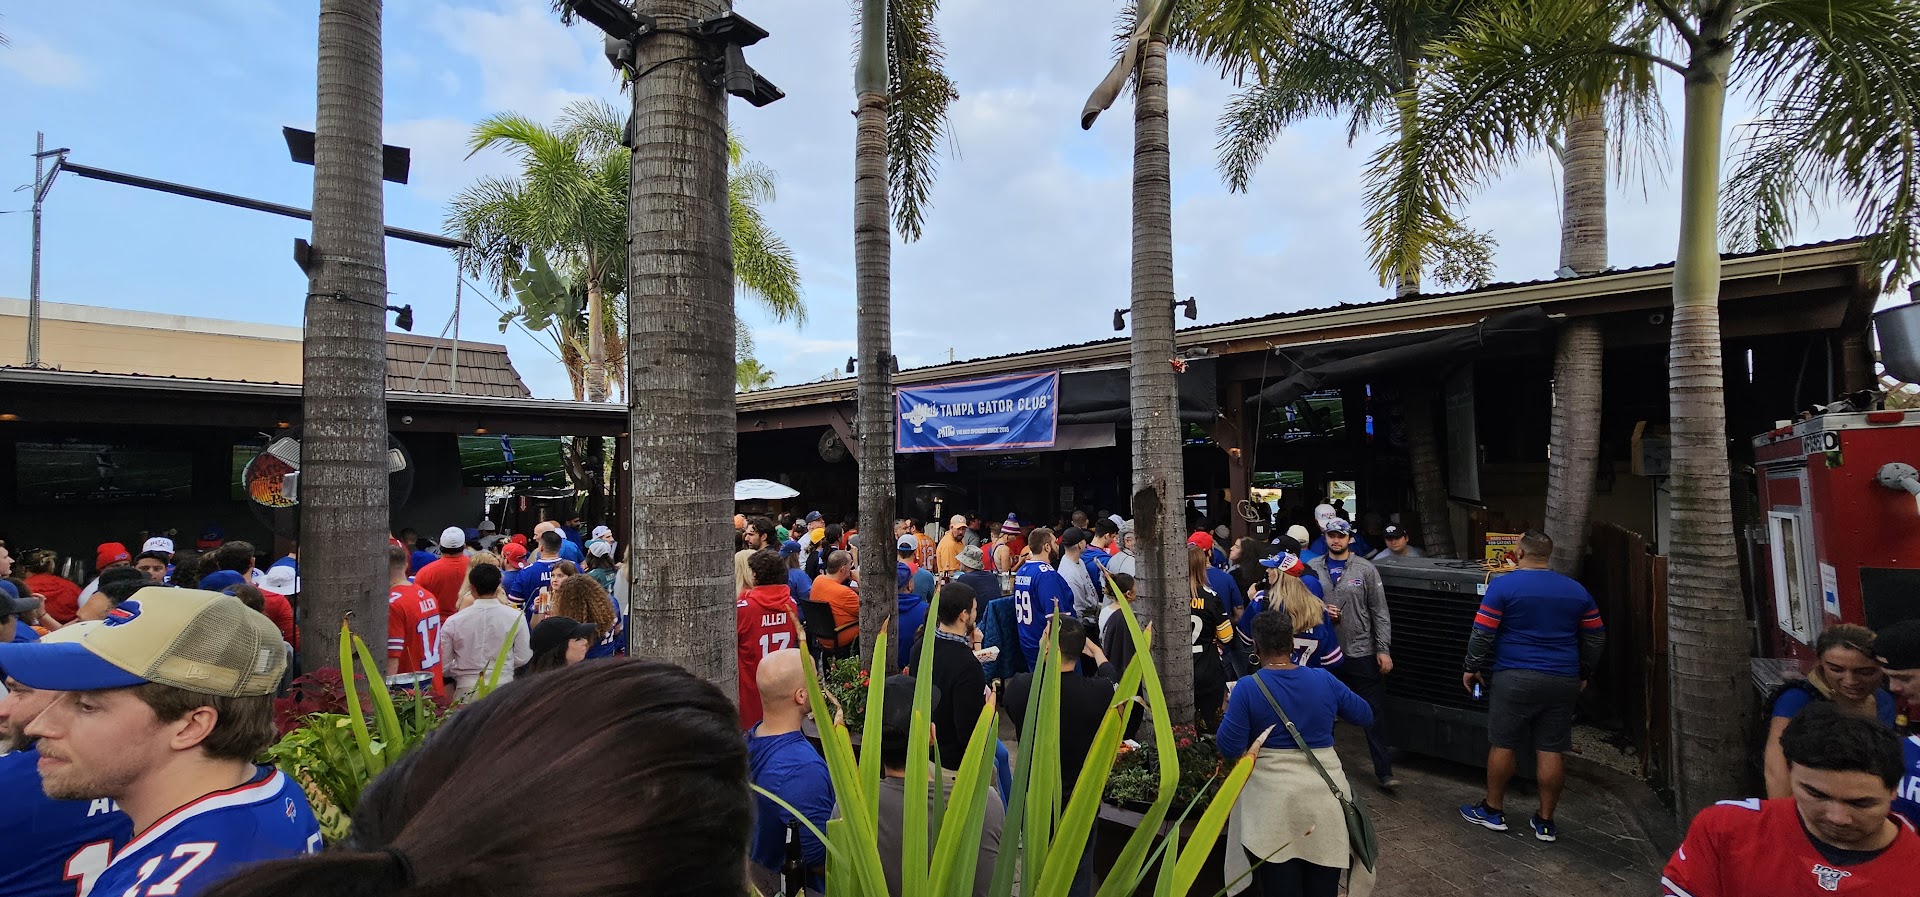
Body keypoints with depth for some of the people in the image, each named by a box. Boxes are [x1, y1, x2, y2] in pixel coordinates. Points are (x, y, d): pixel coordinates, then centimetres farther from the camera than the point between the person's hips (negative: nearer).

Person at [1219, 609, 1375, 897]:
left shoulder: (1247, 688, -11)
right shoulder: (1325, 680, -1)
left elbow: (1229, 749, -10)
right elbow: (1365, 715, 15)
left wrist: (1228, 716, 7)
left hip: (1273, 805, -3)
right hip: (1325, 801, 3)